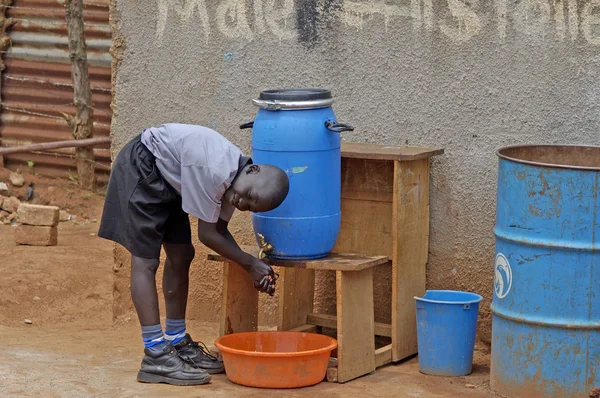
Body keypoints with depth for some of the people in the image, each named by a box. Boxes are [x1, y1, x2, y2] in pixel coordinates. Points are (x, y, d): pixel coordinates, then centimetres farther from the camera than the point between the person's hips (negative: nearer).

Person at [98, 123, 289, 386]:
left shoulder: (231, 178, -6)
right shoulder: (215, 170, -32)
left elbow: (220, 230, 2)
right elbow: (207, 234, -22)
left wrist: (253, 267, -10)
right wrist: (250, 264, -15)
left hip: (166, 181, 9)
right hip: (140, 167, -9)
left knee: (181, 255, 9)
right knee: (145, 261, -11)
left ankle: (177, 343, 17)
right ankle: (155, 356, -13)